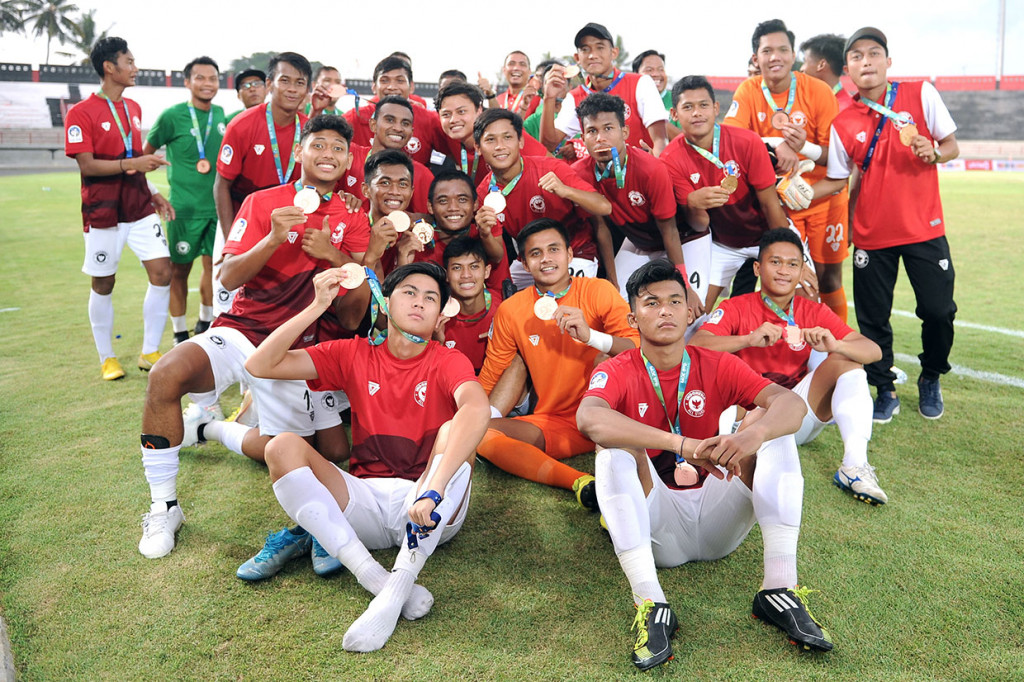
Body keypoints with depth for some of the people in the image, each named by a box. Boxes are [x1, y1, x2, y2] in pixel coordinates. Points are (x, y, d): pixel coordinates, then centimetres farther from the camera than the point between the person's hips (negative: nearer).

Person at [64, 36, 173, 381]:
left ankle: (149, 352, 7)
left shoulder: (133, 108, 13)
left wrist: (153, 194, 14)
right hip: (103, 212, -5)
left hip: (139, 208, 5)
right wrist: (131, 163, -26)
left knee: (162, 271, -6)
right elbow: (87, 165, -15)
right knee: (103, 284, 5)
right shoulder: (81, 113, -8)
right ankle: (107, 359, 20)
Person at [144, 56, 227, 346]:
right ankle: (180, 334, 15)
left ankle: (205, 324, 27)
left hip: (217, 205, 5)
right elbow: (144, 155, -1)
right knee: (180, 269, 3)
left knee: (214, 265, 9)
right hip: (184, 208, -4)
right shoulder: (172, 116, -7)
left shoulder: (220, 114, 7)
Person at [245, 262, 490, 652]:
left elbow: (477, 408, -26)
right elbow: (260, 365, 0)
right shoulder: (354, 355, 8)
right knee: (283, 447, -18)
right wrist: (318, 306, -9)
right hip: (365, 503, 3)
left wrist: (433, 490, -41)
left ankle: (397, 587, -34)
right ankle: (378, 579, -30)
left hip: (432, 515, -2)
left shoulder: (447, 361, -2)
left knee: (454, 430, -29)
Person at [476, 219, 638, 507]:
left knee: (607, 359, -29)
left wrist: (590, 336, -26)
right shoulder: (511, 310, 3)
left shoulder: (598, 291, -2)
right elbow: (489, 379, 10)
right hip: (554, 425, 3)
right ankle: (579, 482, -30)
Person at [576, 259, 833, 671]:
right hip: (656, 523, -2)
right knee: (615, 452, -28)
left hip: (718, 523, 3)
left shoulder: (717, 366, 1)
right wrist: (684, 444, -43)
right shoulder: (617, 372, -8)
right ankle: (650, 606, -31)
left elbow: (791, 402, -15)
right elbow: (589, 419, -32)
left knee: (775, 434, -14)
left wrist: (754, 434, -39)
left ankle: (779, 589, -21)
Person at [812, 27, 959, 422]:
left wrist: (933, 153, -17)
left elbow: (951, 146, 4)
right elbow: (837, 181, 4)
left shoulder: (921, 95, -1)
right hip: (872, 234, 1)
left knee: (938, 311, -1)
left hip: (924, 228, 0)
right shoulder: (843, 124, 0)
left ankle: (930, 381, 26)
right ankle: (885, 392, 23)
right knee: (872, 318, 4)